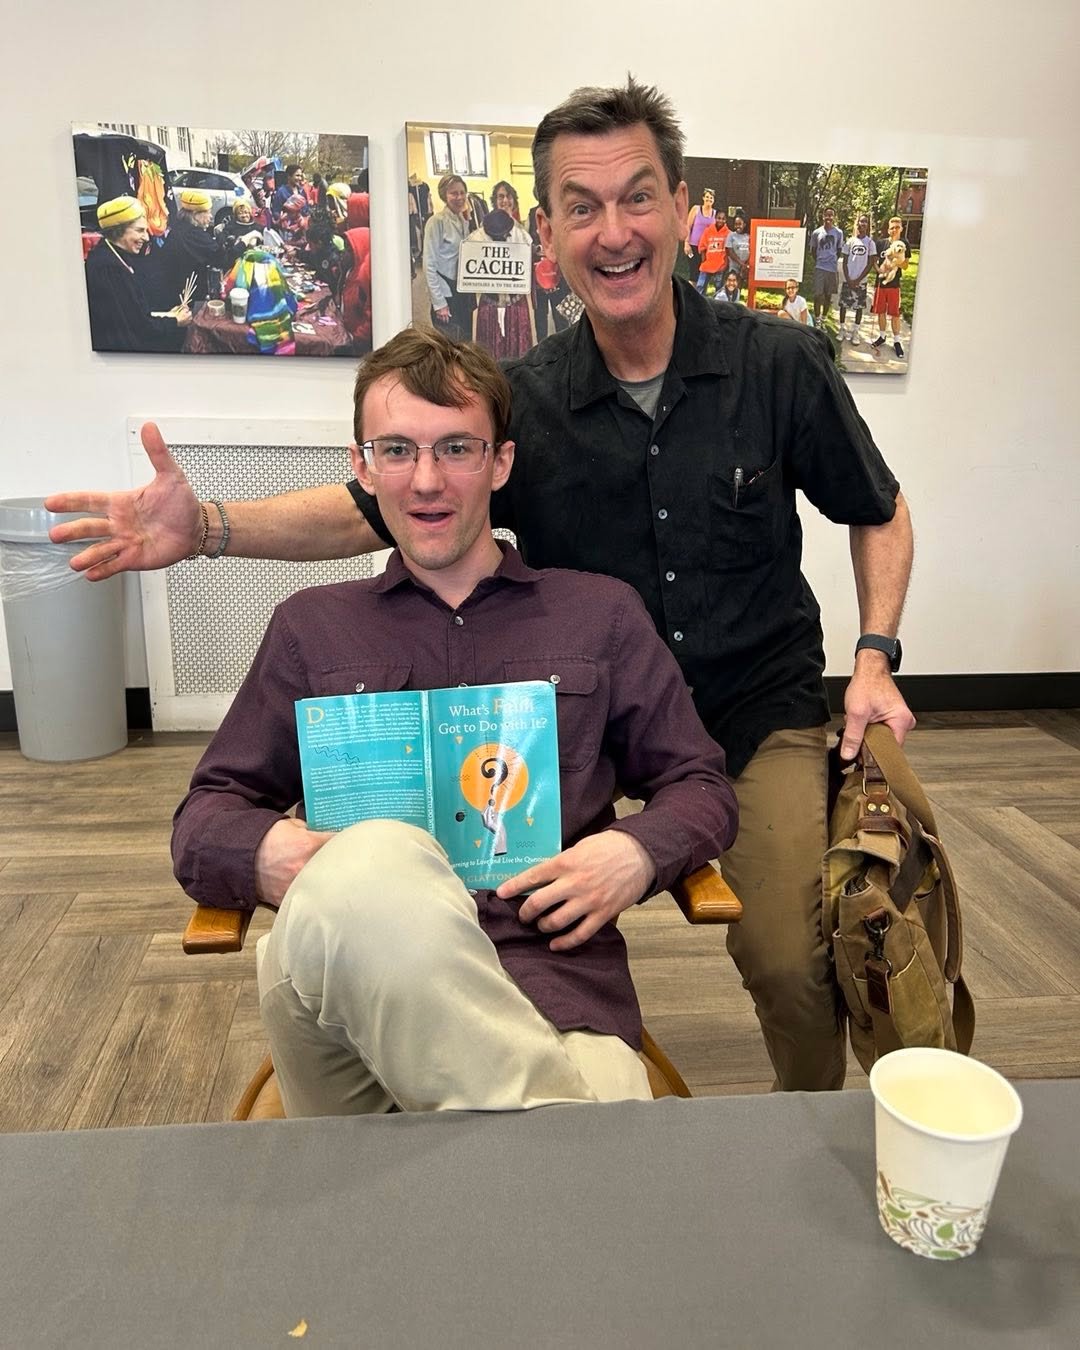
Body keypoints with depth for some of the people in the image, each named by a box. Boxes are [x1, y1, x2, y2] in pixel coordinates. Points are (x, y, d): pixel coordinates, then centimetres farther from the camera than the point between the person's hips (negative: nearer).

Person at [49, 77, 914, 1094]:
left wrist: (875, 658, -6)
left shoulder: (781, 364, -8)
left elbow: (879, 514, 7)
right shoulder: (521, 401, -7)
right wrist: (207, 527, -15)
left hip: (764, 712, -1)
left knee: (792, 963, -16)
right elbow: (370, 511, -1)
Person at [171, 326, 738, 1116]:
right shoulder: (311, 627, 20)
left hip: (555, 991, -2)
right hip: (348, 987, 3)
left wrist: (639, 852, -5)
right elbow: (203, 819, 17)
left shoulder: (602, 613, 18)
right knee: (370, 863, -35)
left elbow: (703, 788, 19)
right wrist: (265, 852, -8)